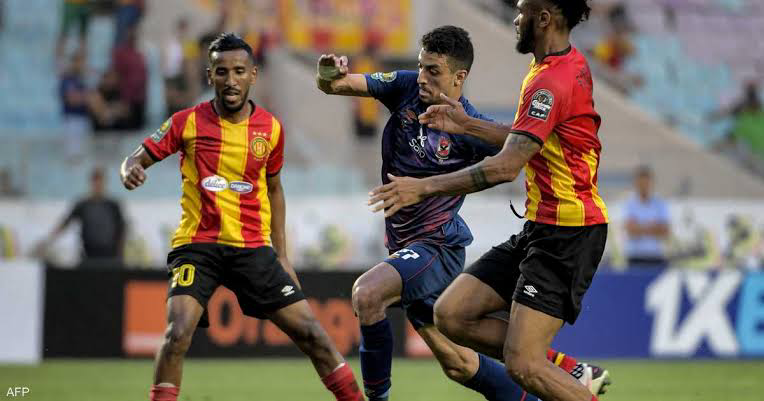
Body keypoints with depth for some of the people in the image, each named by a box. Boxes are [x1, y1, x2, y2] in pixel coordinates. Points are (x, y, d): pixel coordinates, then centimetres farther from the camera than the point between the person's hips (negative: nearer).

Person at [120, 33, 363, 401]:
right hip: (197, 244, -2)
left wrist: (282, 256, 16)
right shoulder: (188, 122, -4)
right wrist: (130, 171, -24)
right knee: (178, 332, -24)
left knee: (309, 331, -2)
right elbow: (137, 160, 1)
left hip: (253, 248, 2)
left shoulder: (270, 128, 4)